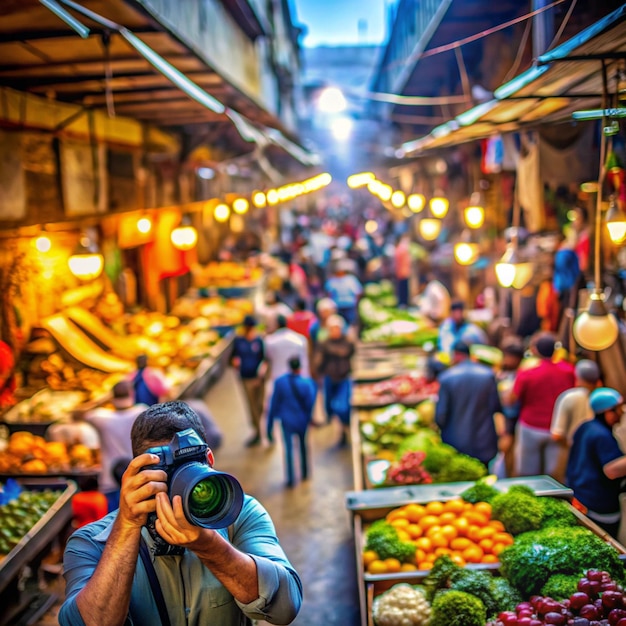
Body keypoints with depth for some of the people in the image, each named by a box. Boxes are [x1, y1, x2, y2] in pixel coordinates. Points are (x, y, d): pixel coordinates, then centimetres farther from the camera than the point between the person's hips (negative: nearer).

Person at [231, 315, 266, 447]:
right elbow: (234, 357, 9)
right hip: (246, 378, 2)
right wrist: (235, 361, -13)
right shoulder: (238, 340, 1)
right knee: (252, 406, 7)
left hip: (259, 378, -2)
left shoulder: (259, 341, -7)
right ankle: (256, 432, 18)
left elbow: (265, 358, -2)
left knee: (260, 405, 4)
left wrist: (263, 367, -21)